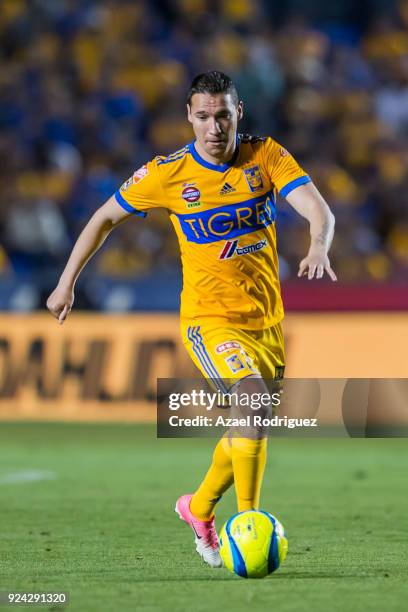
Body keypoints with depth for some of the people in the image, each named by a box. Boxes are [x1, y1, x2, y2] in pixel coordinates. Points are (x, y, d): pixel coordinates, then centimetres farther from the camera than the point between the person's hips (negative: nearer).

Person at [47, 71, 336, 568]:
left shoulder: (267, 157, -5)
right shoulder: (168, 174, -9)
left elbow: (319, 211, -16)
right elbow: (105, 218, 5)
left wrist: (318, 249, -38)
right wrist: (67, 282, 4)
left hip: (267, 319, 4)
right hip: (210, 318, -4)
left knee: (247, 427, 16)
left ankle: (199, 508, 42)